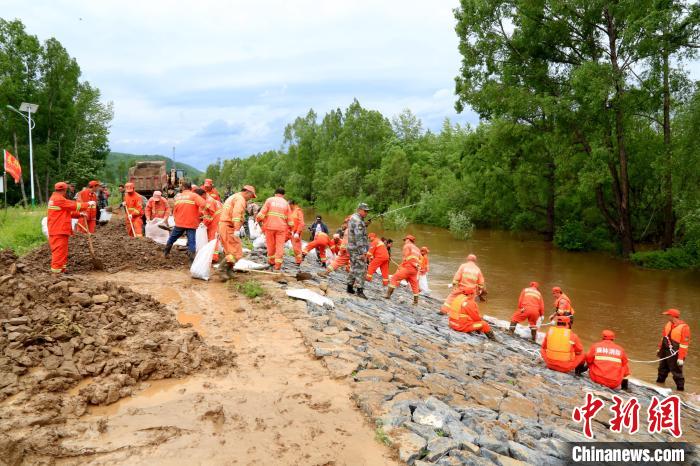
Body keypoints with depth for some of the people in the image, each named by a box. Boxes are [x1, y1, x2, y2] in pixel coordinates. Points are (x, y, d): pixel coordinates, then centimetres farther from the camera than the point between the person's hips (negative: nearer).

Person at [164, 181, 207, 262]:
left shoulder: (178, 197, 10)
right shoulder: (194, 196, -5)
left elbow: (174, 211, 11)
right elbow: (203, 204, -22)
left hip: (179, 223, 4)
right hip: (191, 223, -4)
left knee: (172, 238, 23)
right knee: (191, 241, -4)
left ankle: (165, 253, 38)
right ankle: (192, 260, -11)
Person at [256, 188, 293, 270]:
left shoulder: (269, 200, 4)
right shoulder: (286, 203, 9)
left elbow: (262, 212, -6)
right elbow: (289, 218, 10)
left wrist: (258, 220, 4)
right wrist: (290, 227, 20)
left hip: (269, 226, 0)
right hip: (281, 227, 0)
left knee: (271, 244, 13)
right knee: (280, 245, 2)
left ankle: (271, 261, 26)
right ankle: (278, 264, -4)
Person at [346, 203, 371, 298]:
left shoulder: (352, 218, 15)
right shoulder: (358, 221, -17)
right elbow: (359, 238, -23)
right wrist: (363, 252, -23)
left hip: (352, 248, 10)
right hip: (358, 249, -10)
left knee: (354, 268, 17)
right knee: (361, 270, -8)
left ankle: (350, 287, 23)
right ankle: (360, 290, -9)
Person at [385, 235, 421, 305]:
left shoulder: (407, 246, 5)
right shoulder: (417, 249, 27)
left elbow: (406, 258, -6)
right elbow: (419, 260, 20)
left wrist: (400, 267, -1)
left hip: (408, 267, -7)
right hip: (415, 269, 7)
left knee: (395, 278, -3)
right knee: (414, 285, 15)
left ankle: (388, 294, -11)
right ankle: (416, 301, 20)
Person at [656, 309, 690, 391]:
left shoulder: (684, 327, -21)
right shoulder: (668, 324, 3)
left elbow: (684, 344, -20)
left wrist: (681, 358, -20)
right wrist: (660, 349, 18)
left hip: (675, 355, -8)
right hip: (665, 352, 8)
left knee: (676, 372, 1)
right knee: (662, 368, 23)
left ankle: (680, 388, 15)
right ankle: (660, 381, 42)